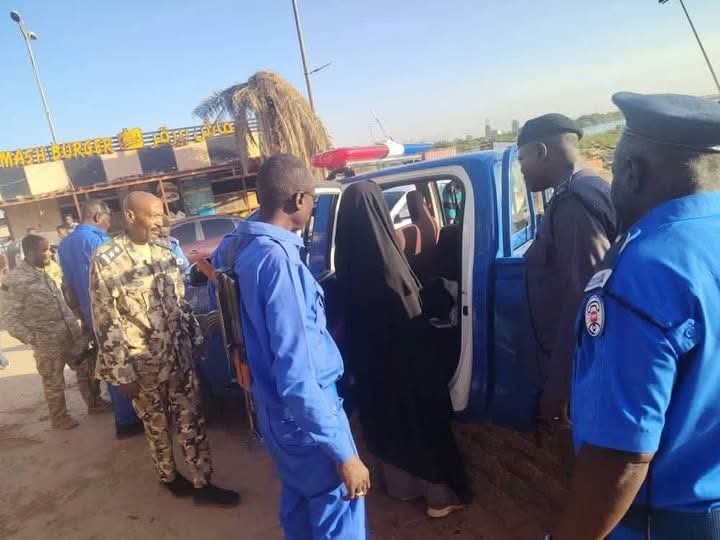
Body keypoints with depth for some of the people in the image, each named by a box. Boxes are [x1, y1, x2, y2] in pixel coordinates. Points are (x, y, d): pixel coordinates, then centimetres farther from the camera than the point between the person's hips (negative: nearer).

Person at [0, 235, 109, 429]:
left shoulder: (45, 273, 7)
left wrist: (75, 325, 10)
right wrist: (34, 340, -15)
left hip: (72, 336, 7)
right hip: (48, 344, -6)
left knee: (86, 369, 17)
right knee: (54, 383, 11)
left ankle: (94, 404, 35)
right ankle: (59, 418, 31)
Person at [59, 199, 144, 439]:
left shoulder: (65, 244, 11)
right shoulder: (97, 240, -17)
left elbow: (68, 284, 16)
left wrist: (81, 314, 22)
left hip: (90, 315, 8)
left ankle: (124, 416, 25)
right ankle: (127, 421, 9)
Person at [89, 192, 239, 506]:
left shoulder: (164, 252, 4)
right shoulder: (106, 259, -13)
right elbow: (105, 322, -12)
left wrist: (194, 339, 11)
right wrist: (121, 372, -12)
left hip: (179, 355, 5)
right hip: (142, 364, -4)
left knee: (191, 420, 8)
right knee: (156, 426, 14)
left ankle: (201, 483, 21)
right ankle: (169, 477, 34)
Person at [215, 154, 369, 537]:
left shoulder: (241, 246, -1)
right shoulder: (278, 258, -26)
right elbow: (296, 372, -29)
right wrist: (343, 453, -25)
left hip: (274, 407, 9)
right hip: (304, 413, -9)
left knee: (299, 500, 24)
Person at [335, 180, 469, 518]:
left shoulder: (347, 261, -7)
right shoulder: (385, 259, -27)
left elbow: (348, 313, 4)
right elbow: (411, 313, -19)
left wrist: (357, 359, 16)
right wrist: (432, 359, -7)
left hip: (367, 358, 7)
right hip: (402, 357, -7)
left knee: (384, 418, 22)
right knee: (421, 418, 10)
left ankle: (400, 484, 41)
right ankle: (441, 494, 24)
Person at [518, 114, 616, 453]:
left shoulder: (574, 202, -21)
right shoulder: (587, 192, 10)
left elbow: (583, 300, -26)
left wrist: (557, 388, -20)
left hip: (576, 371, -9)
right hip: (580, 365, 9)